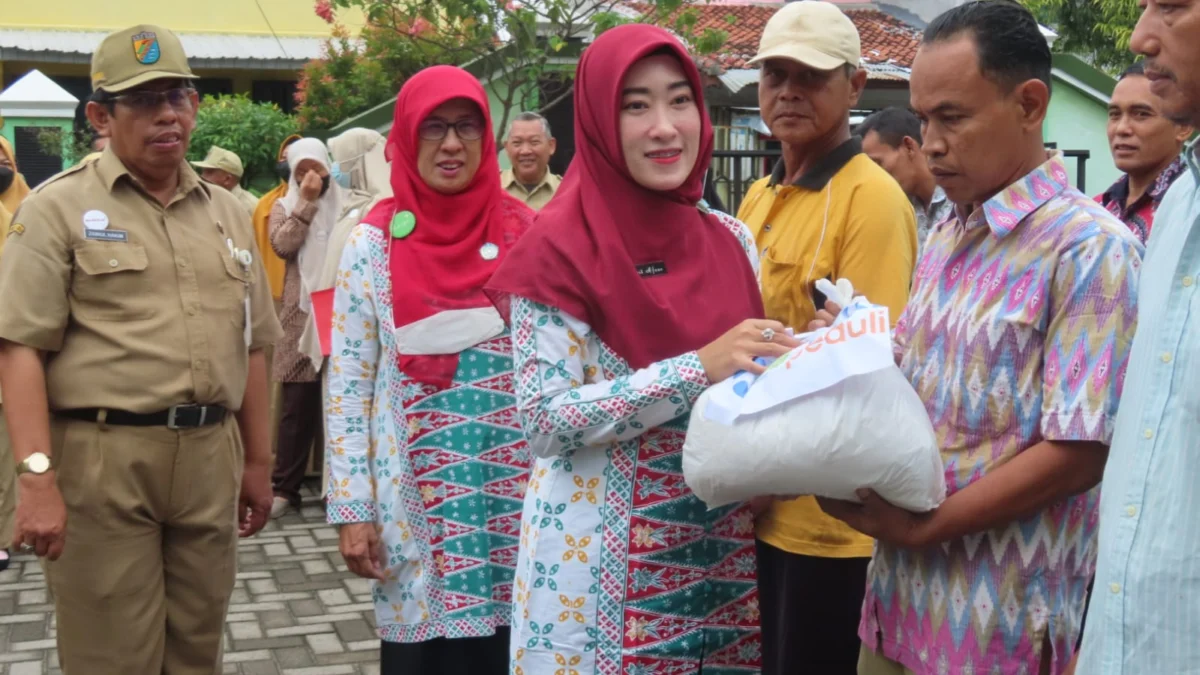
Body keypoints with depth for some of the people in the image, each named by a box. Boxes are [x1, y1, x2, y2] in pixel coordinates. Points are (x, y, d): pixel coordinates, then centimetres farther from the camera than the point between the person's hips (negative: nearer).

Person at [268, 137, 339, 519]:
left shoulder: (345, 205, 8)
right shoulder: (285, 207, 12)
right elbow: (281, 245, -8)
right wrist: (306, 202, -8)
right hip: (301, 317, 1)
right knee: (297, 406, 2)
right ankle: (285, 487, 8)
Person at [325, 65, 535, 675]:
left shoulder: (527, 234, 2)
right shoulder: (374, 242, -1)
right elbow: (348, 384, 0)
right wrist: (351, 509, -5)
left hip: (517, 495, 1)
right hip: (416, 500, -1)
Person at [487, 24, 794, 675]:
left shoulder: (731, 240, 3)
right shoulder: (561, 248, -13)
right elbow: (544, 420, -17)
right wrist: (697, 369, -23)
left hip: (719, 545, 5)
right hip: (600, 556, -5)